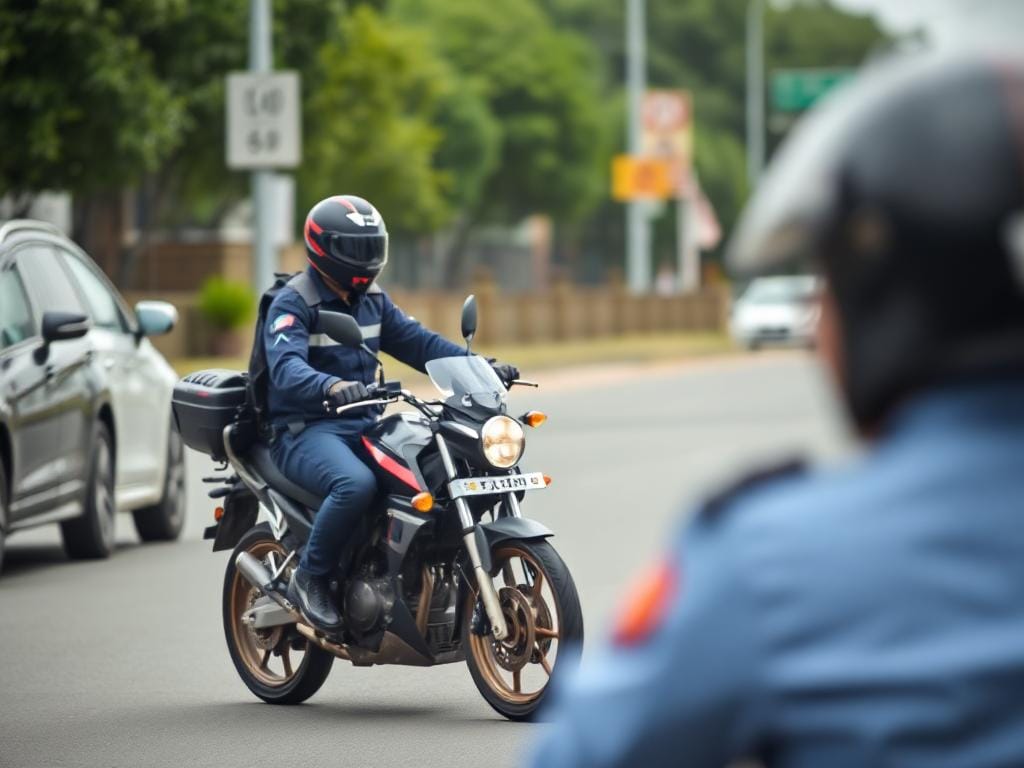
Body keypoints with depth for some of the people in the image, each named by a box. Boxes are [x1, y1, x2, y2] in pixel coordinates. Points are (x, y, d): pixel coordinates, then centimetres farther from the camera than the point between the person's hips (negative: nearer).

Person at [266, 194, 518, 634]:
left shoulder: (372, 300, 15)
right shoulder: (292, 304, -10)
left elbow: (417, 342, 10)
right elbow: (286, 367, -27)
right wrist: (331, 387, -48)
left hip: (364, 427, 8)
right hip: (306, 430, -7)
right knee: (357, 484, -37)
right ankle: (310, 578, -17)